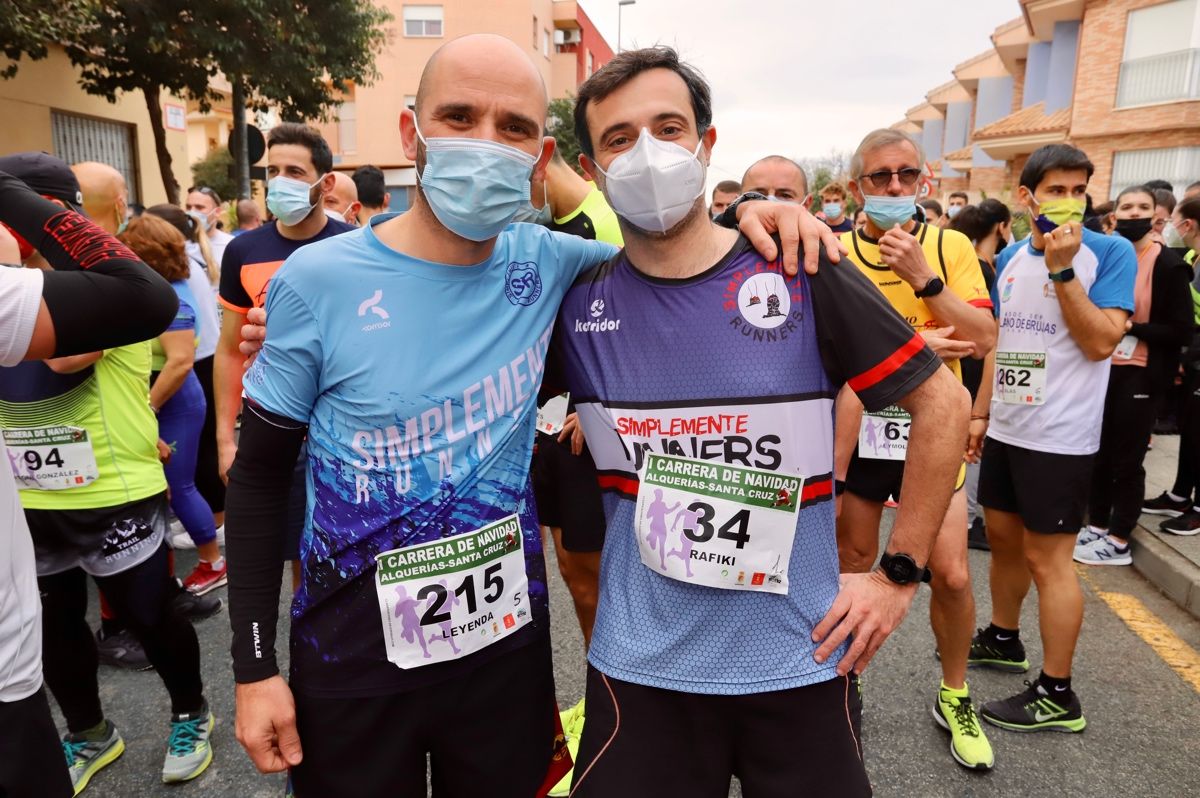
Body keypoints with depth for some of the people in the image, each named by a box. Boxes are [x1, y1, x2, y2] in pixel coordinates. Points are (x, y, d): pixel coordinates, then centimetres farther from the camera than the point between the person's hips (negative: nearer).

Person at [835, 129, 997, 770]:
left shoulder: (950, 246, 0)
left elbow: (983, 341, -9)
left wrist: (924, 277, -18)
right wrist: (908, 344, -21)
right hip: (857, 429, 0)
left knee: (951, 574, -2)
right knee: (852, 564, 12)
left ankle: (954, 697, 24)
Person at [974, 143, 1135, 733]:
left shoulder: (1110, 252, -8)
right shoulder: (1010, 257, 8)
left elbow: (1101, 341, -18)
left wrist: (1062, 268, -23)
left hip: (1059, 435, -6)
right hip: (1006, 426, 6)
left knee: (1047, 558, -1)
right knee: (1002, 536, 18)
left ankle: (1058, 696, 12)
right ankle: (1003, 640, 38)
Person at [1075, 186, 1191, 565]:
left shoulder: (1168, 265, -10)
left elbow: (1181, 330, -12)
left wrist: (1130, 328, -19)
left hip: (1140, 375, -5)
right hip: (1103, 368, 5)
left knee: (1127, 458, 3)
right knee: (1099, 450, 12)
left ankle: (1118, 541, 14)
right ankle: (1097, 525, 26)